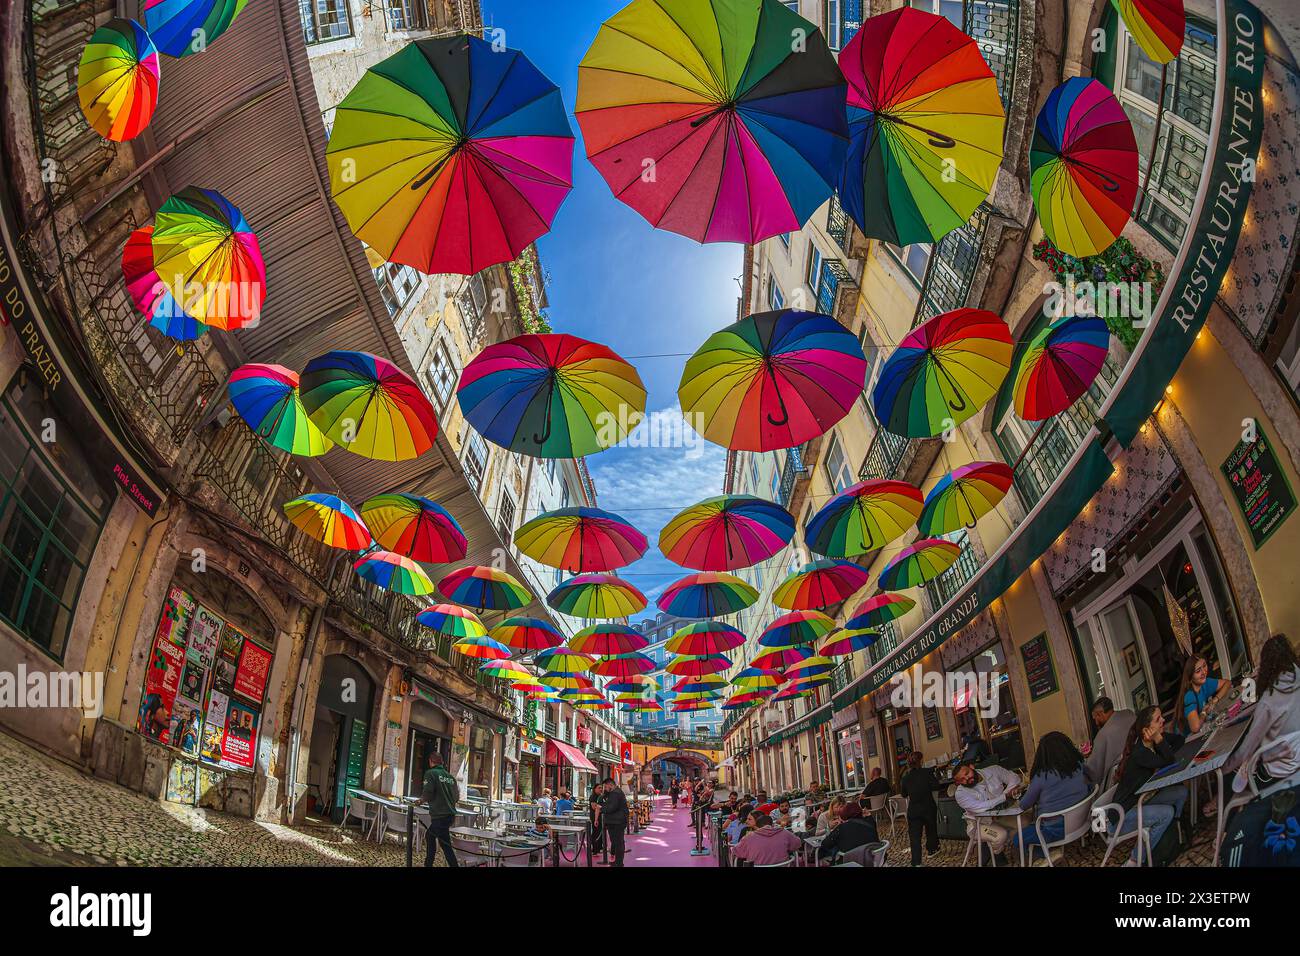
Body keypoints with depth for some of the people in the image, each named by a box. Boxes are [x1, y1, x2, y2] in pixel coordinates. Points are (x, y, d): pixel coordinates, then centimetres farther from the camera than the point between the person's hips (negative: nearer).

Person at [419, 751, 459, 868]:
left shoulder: (430, 773, -5)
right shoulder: (450, 776, 13)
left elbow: (427, 793, -15)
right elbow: (457, 797, 13)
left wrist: (422, 800, 6)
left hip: (439, 815, -8)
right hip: (450, 814, 8)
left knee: (445, 845, -7)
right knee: (430, 835, 26)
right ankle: (428, 864, 35)